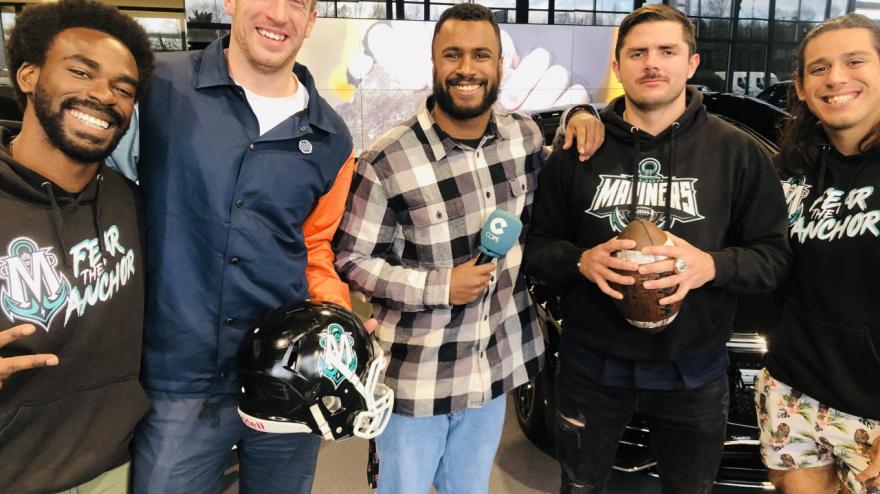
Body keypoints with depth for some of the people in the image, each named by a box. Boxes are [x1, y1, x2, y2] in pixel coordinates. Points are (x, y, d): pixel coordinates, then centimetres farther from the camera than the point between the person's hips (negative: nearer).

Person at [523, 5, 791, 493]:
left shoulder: (737, 151, -4)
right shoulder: (577, 149, -2)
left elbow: (775, 254, -2)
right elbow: (535, 246, 1)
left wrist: (712, 265, -22)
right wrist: (581, 261, -20)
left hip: (692, 371, 0)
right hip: (590, 364, 1)